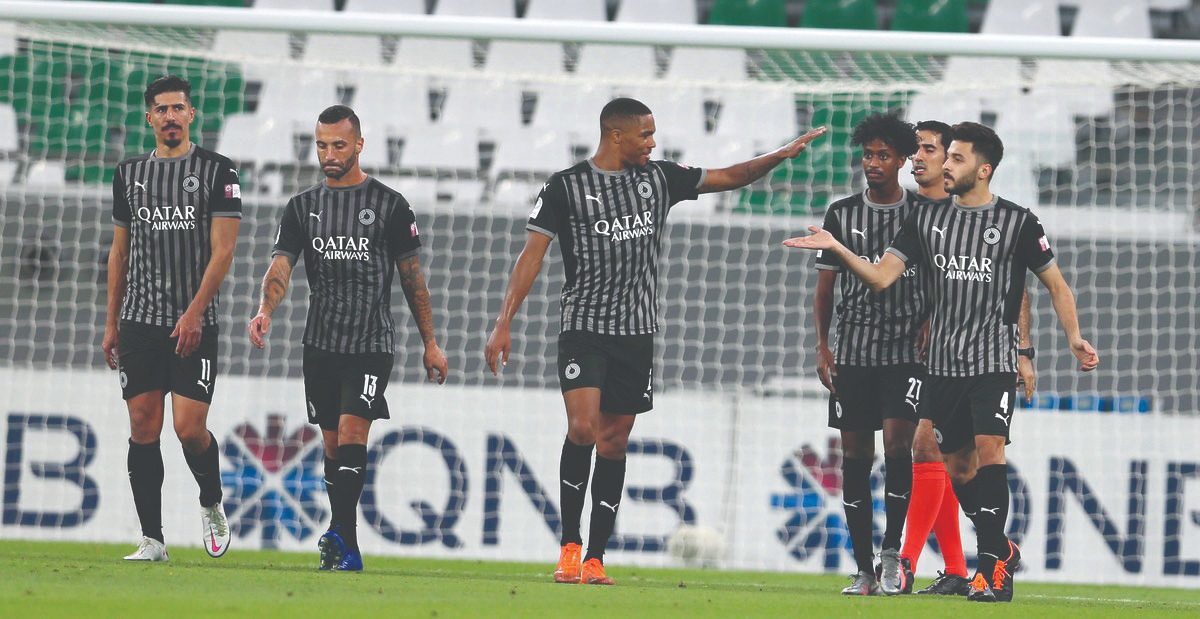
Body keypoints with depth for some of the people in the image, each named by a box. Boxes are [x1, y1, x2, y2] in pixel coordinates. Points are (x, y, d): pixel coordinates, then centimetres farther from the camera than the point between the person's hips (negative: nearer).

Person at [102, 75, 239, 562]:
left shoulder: (216, 171, -1)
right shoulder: (129, 174, 12)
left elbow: (222, 251, -7)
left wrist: (194, 314, -15)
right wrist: (111, 323, 14)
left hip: (194, 325, -4)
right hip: (140, 322, 4)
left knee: (189, 428, -11)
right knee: (143, 428, 0)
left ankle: (212, 504, 17)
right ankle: (152, 539, 4)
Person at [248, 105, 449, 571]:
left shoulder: (389, 205, 1)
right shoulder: (302, 207, 9)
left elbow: (412, 277, 5)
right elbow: (281, 265, -2)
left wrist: (430, 344, 5)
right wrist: (265, 312, -23)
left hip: (371, 344, -4)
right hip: (320, 342, 4)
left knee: (352, 433, -17)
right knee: (333, 445, 6)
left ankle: (339, 535, -26)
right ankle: (347, 548, 11)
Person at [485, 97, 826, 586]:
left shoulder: (659, 179, 9)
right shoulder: (566, 187, -3)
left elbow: (729, 177, 16)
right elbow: (531, 256, -5)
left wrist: (781, 155, 3)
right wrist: (503, 324, -12)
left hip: (636, 333, 4)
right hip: (583, 329, -4)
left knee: (613, 443, 4)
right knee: (582, 427, -20)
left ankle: (595, 558, 7)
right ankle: (569, 545, -8)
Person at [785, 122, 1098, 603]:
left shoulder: (1017, 221, 1)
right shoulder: (928, 219, 9)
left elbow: (1056, 284, 8)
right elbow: (881, 277, 5)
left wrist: (1074, 337, -5)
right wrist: (836, 248, -9)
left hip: (994, 361, -4)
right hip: (943, 364, 4)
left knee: (989, 448, -20)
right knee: (958, 466, 7)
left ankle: (992, 564, -21)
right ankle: (1001, 550, 27)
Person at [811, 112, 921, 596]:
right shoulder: (842, 214, 8)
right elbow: (824, 285, 11)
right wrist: (822, 348, 3)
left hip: (908, 352, -2)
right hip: (853, 352, 2)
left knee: (897, 443, -17)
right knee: (855, 456, 1)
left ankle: (893, 551, -1)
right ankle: (864, 570, 7)